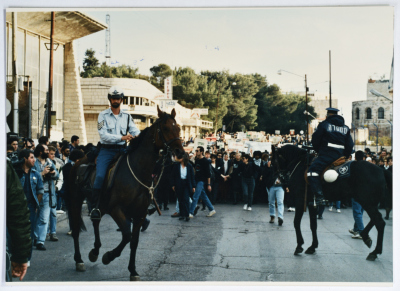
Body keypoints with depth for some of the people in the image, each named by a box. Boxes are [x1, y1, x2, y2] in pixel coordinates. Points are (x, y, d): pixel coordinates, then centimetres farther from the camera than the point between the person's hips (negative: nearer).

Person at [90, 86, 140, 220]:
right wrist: (122, 137, -22)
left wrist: (137, 136, -23)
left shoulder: (127, 116, 13)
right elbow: (103, 135, -10)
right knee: (100, 176, -22)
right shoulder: (103, 115, 2)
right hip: (106, 150, -3)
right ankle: (95, 207, -15)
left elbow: (135, 131, 2)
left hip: (122, 150, 4)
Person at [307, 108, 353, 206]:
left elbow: (315, 141, 2)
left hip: (326, 154, -7)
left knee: (312, 171, -10)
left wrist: (319, 151, 18)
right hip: (340, 156, 7)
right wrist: (344, 156, 24)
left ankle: (319, 197, -25)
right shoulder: (345, 128, 18)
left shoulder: (324, 124, 2)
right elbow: (350, 145, 16)